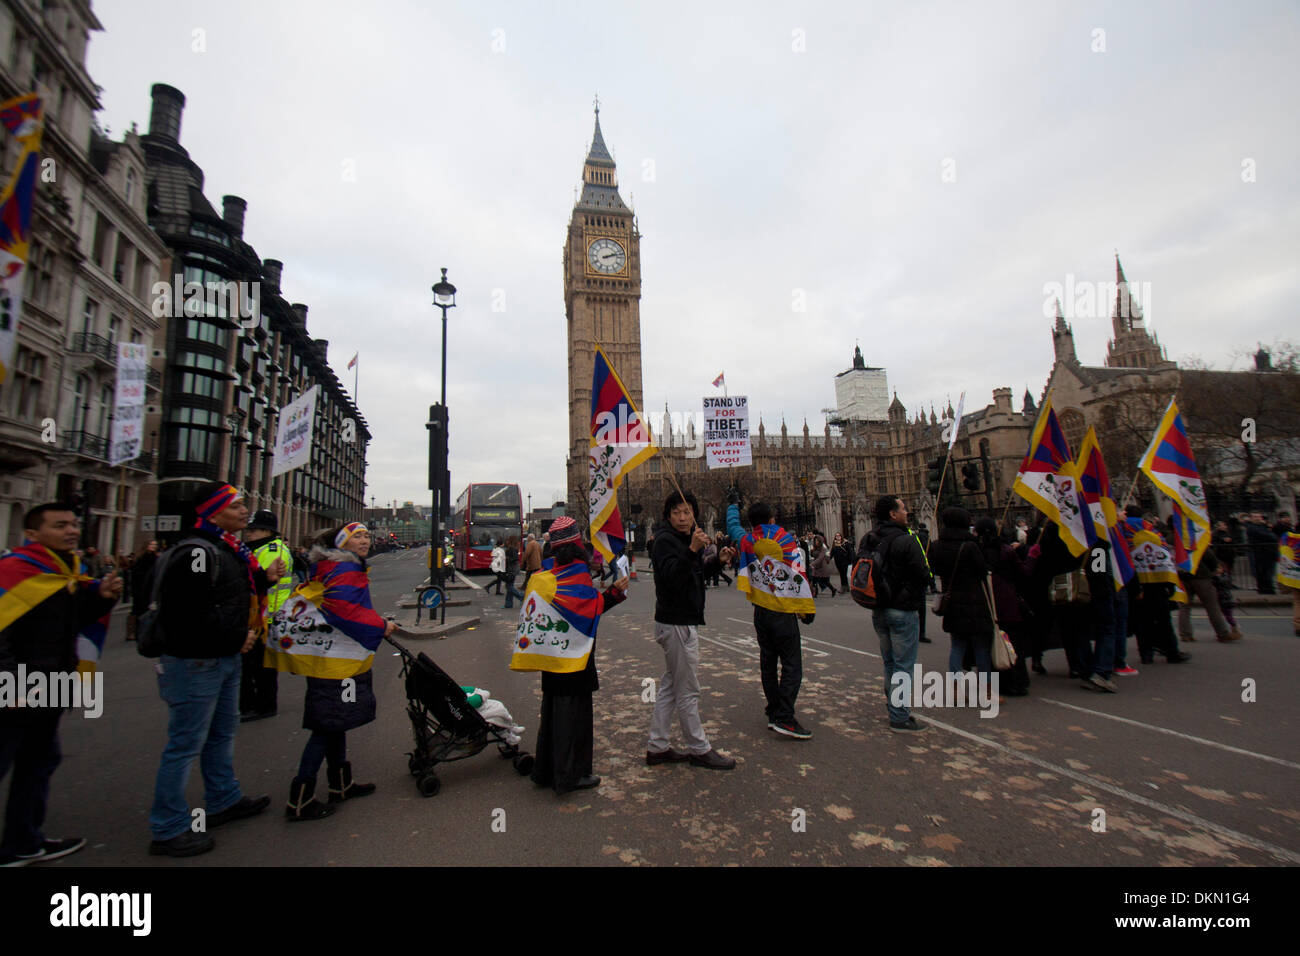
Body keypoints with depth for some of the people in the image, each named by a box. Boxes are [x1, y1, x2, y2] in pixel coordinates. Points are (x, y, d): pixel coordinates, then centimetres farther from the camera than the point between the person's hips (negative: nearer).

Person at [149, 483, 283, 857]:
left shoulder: (226, 550, 10)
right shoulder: (196, 552, -23)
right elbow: (190, 612, -28)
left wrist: (264, 578, 4)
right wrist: (237, 638, -20)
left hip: (224, 658, 11)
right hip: (195, 662, -11)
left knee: (222, 733, 22)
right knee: (186, 744, 2)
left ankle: (225, 800, 39)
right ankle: (168, 830, 17)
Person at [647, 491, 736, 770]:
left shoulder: (688, 540, 13)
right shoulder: (665, 540, -15)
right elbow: (671, 576, -31)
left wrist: (718, 560, 12)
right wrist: (692, 550, -40)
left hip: (684, 621, 10)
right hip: (676, 623, -10)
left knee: (670, 686, 15)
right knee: (688, 691, 2)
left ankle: (657, 747, 25)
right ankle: (699, 750, 15)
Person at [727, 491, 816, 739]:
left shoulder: (746, 541, 5)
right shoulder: (784, 538, -6)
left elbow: (733, 526, 27)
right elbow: (798, 573, -10)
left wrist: (733, 504, 44)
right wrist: (806, 607, -6)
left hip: (761, 611, 5)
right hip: (783, 611, -5)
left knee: (768, 662, 14)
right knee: (792, 665, -3)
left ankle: (773, 713, 21)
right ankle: (784, 718, -9)